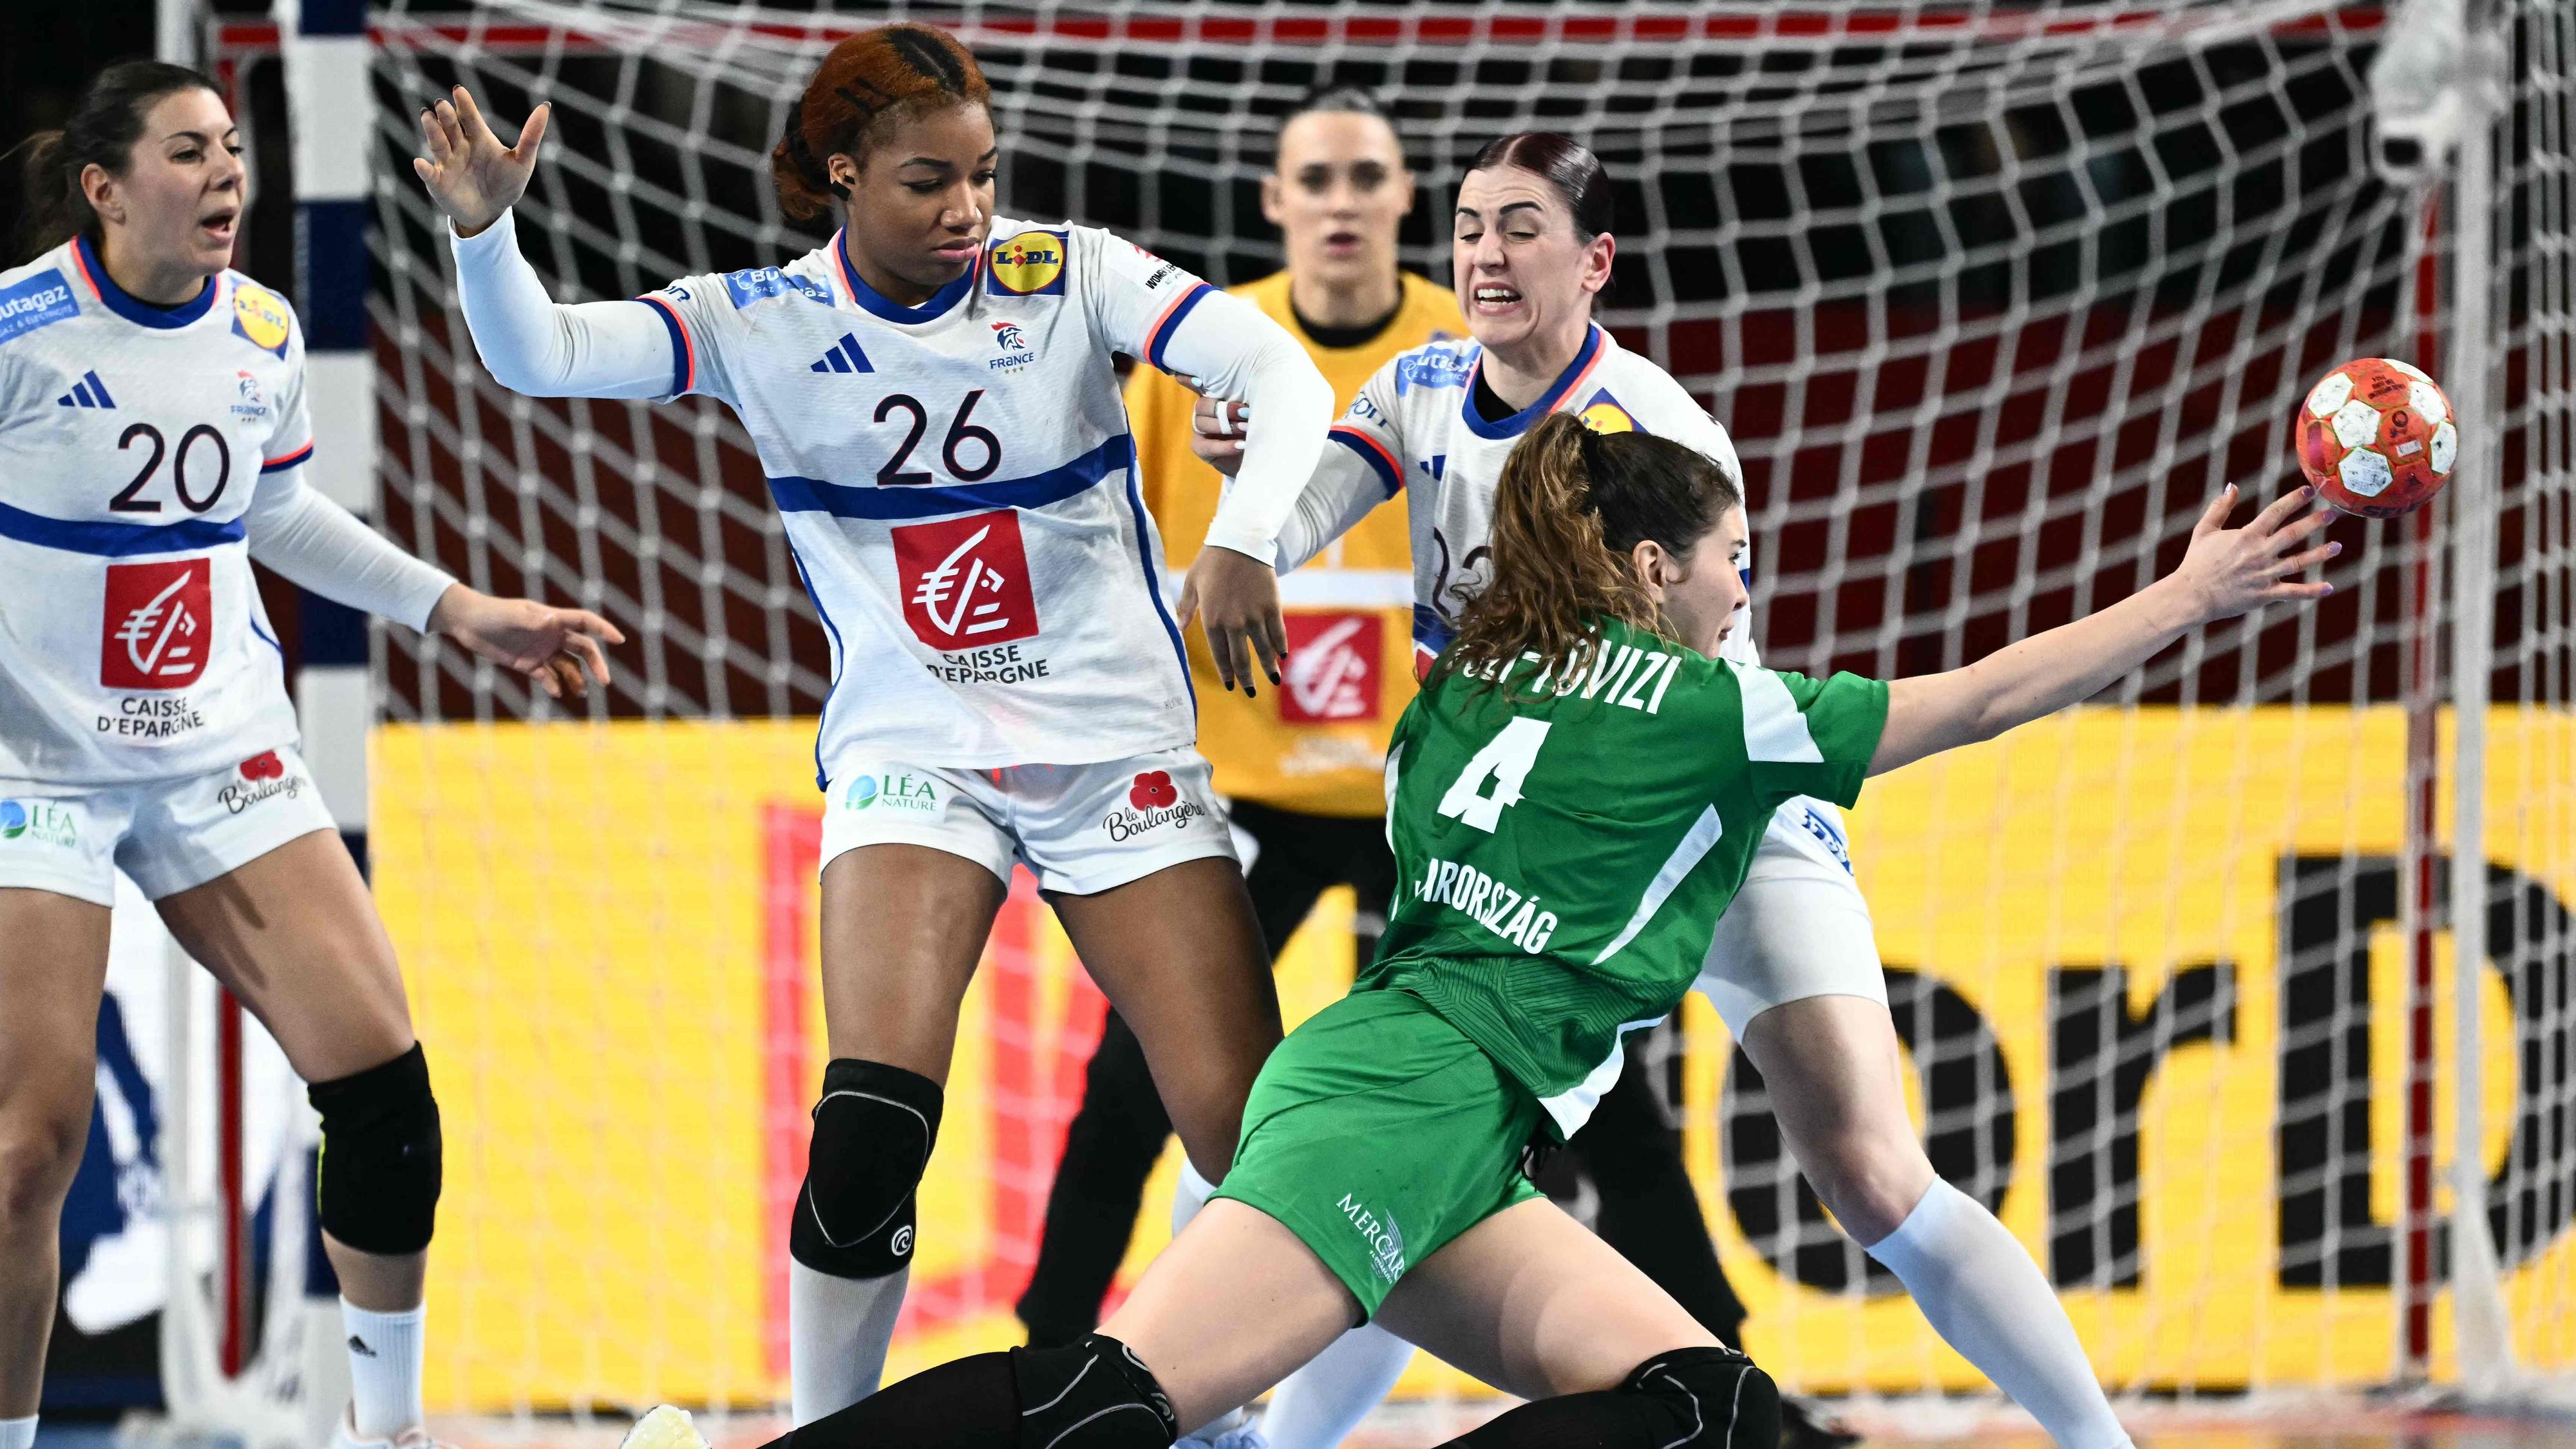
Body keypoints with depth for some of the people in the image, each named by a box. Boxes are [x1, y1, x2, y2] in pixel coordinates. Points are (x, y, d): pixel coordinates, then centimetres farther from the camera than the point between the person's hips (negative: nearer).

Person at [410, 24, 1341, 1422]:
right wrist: (482, 228, -33)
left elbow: (1284, 373, -14)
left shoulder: (1068, 273, -5)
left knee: (1254, 1136, -7)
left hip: (1121, 747, 0)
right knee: (868, 1130, -20)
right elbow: (539, 354, -13)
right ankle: (825, 1428, -3)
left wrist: (1241, 540, -32)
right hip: (912, 756, 0)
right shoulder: (764, 322, -4)